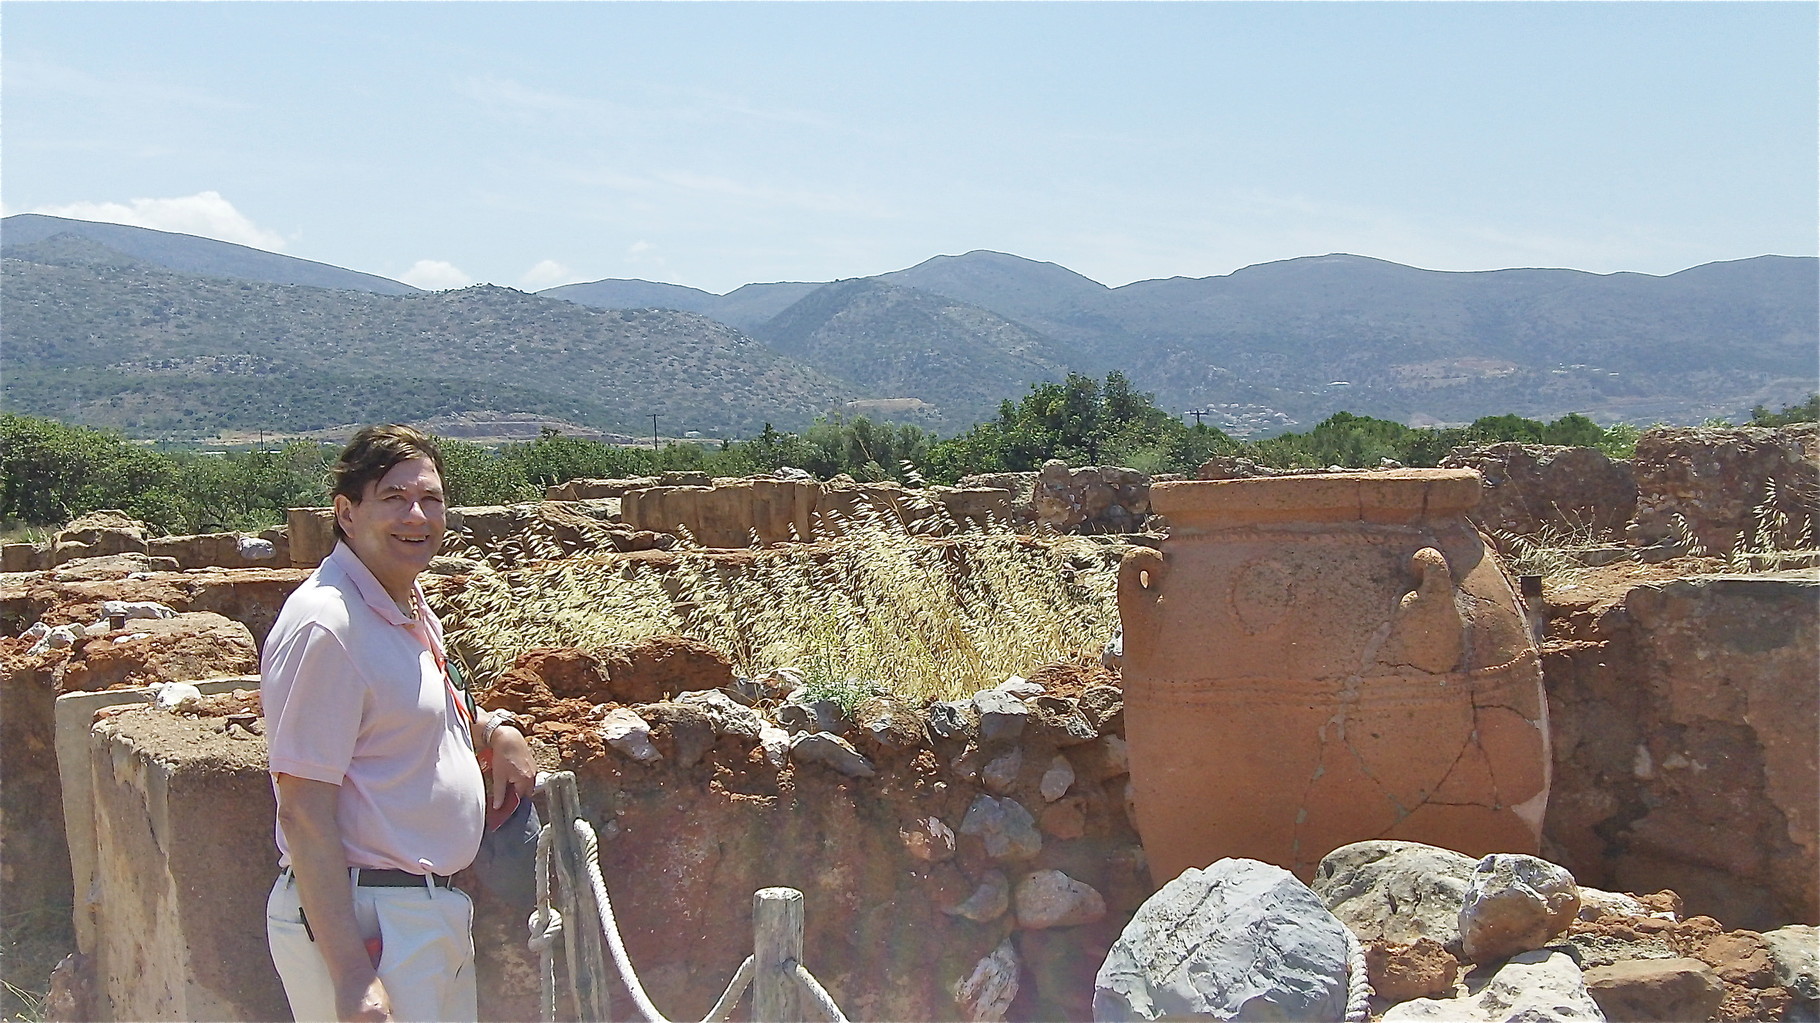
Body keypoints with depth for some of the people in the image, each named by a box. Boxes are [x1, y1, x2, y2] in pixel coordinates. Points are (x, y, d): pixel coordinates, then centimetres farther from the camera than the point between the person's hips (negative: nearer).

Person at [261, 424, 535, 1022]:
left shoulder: (410, 606, 9)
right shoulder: (324, 625, -19)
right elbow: (302, 813, -22)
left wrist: (496, 730, 8)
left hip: (434, 907, 9)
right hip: (360, 917, -9)